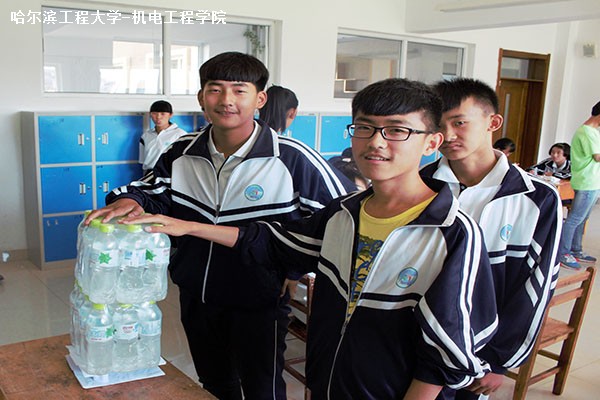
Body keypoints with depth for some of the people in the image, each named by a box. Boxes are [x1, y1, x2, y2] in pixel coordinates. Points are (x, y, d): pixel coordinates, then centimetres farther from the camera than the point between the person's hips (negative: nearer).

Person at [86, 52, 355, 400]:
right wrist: (131, 200, -15)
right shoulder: (182, 154, -4)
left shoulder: (294, 159, -19)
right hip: (196, 297, 5)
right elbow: (154, 193, 9)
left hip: (259, 304, -4)